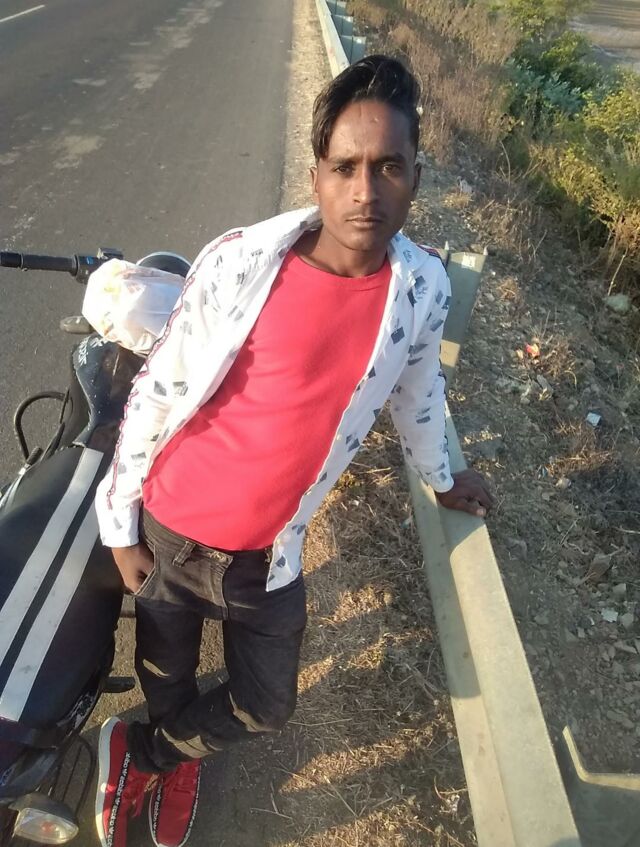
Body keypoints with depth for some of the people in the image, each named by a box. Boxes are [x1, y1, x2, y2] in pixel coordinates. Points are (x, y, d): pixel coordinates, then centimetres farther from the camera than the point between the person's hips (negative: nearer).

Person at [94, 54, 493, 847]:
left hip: (266, 555, 3)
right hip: (169, 530, -2)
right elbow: (155, 391, -10)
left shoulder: (423, 288, -11)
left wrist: (441, 480, 24)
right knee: (166, 678, 20)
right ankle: (172, 755, 57)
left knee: (266, 707, 15)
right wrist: (120, 525, -4)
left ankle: (140, 754, 46)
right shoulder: (239, 260, -20)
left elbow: (417, 394, 9)